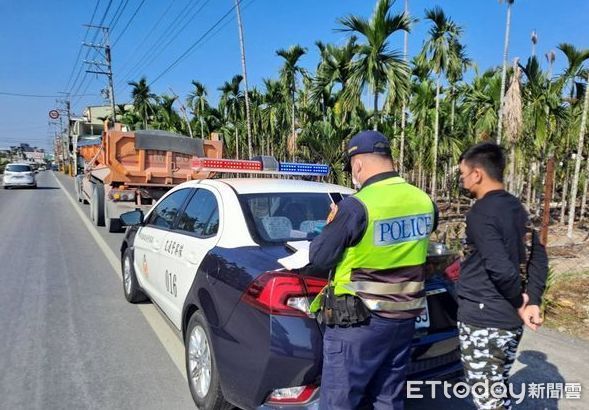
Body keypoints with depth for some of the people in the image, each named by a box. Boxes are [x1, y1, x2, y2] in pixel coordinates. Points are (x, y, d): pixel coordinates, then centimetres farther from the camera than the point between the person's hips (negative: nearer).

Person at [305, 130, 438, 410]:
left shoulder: (357, 206, -20)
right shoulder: (424, 202, 0)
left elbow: (318, 261, -13)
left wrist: (332, 226, 5)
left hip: (359, 322, -6)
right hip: (405, 319, 7)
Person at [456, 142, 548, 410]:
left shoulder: (481, 212, -19)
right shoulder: (517, 208, 9)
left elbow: (500, 268, -25)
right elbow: (538, 257, 12)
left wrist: (518, 301, -8)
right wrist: (532, 302, 4)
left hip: (482, 320, -9)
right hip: (512, 319, 9)